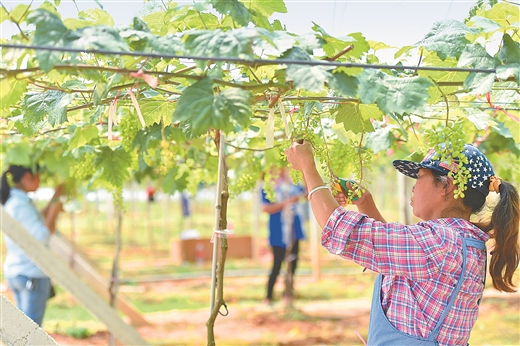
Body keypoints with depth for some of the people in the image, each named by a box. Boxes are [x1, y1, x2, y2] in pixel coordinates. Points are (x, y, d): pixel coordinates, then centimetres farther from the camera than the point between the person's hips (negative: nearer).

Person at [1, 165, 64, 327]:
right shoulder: (21, 204, -19)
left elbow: (37, 223, 23)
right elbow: (42, 237, -23)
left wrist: (55, 198, 20)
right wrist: (54, 212, -11)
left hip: (14, 271, 10)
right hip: (31, 274, -10)